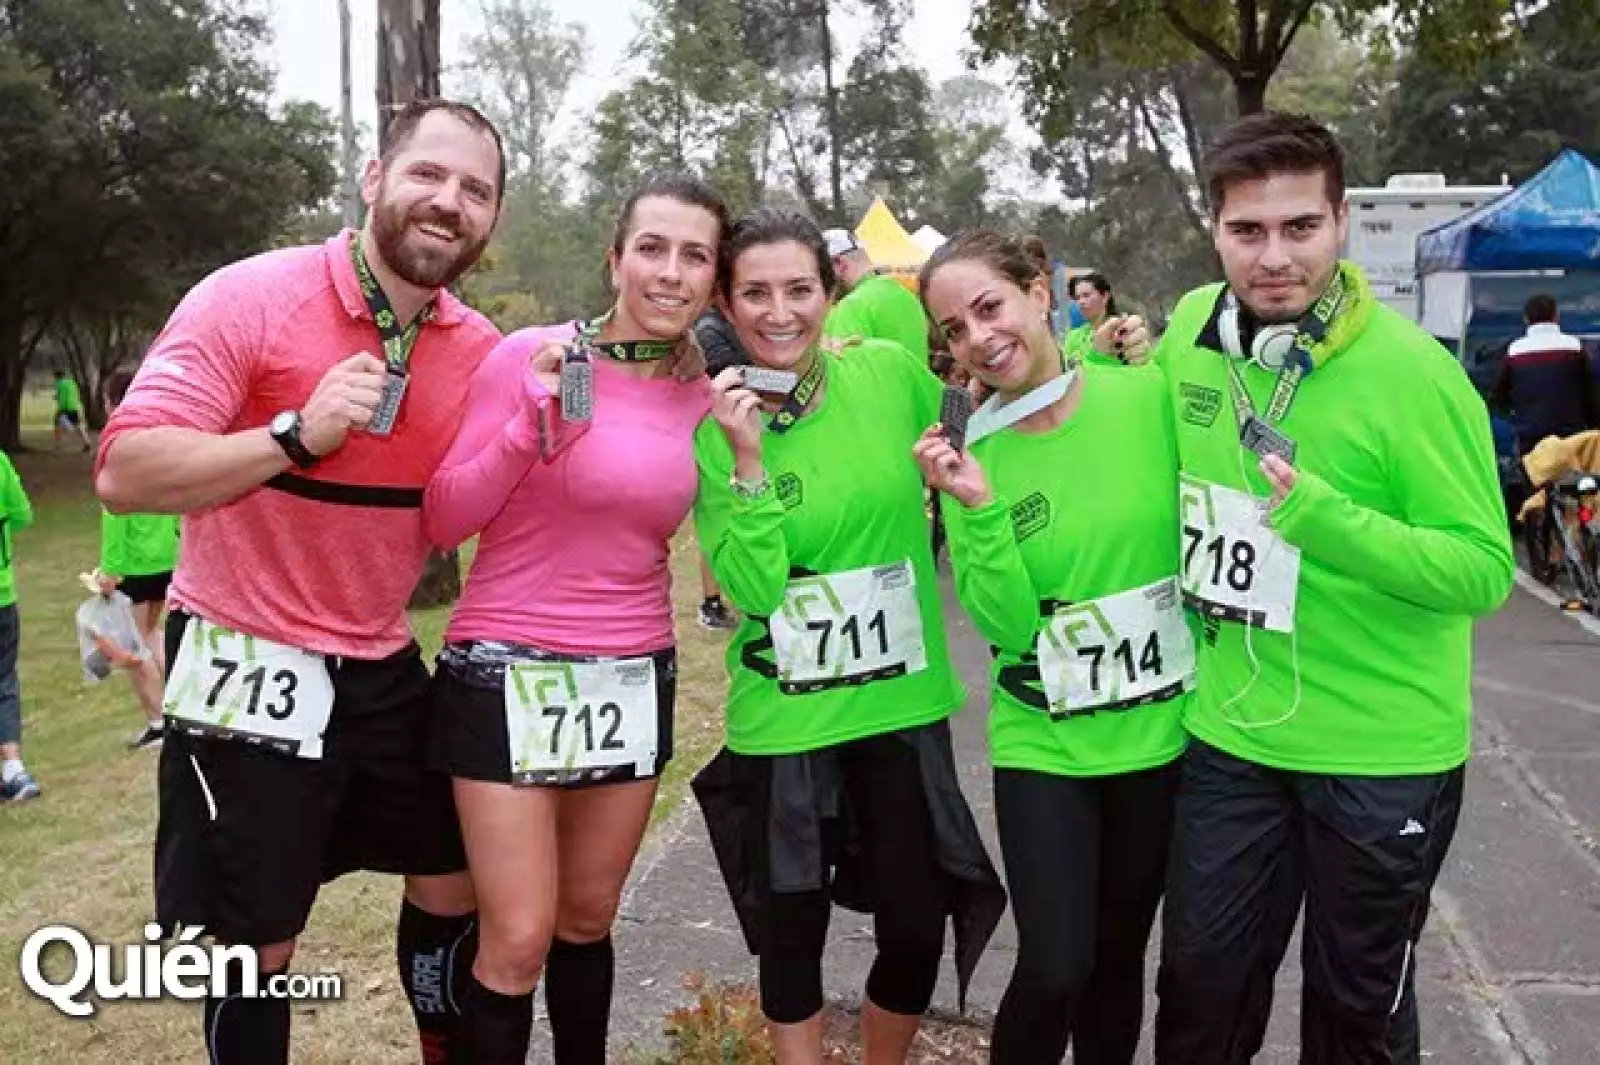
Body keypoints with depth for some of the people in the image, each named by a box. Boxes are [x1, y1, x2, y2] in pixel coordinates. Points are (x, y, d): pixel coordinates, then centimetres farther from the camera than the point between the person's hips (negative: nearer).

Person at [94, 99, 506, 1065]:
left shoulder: (482, 349, 0)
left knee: (454, 886, 18)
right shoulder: (251, 299, -16)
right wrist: (296, 434, -31)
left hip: (384, 670, 6)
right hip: (247, 667, -5)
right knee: (255, 948, 7)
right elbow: (125, 473, -22)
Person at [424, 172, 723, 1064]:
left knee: (588, 921, 19)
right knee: (517, 942, 0)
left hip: (634, 682, 5)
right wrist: (534, 421, -22)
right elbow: (444, 521, -10)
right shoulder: (530, 356, -11)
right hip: (509, 674, -4)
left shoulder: (702, 395, 3)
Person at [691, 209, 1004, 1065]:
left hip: (903, 704, 2)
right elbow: (754, 588, -17)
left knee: (917, 930, 9)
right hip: (782, 721, -1)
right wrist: (747, 458, -24)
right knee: (791, 930, 12)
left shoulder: (891, 374, -4)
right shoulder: (713, 428, -8)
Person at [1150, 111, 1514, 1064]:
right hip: (1230, 736, 4)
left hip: (1382, 758, -4)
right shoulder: (1191, 327, -3)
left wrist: (1326, 520, -31)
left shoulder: (1413, 374, -19)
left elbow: (1486, 569, -19)